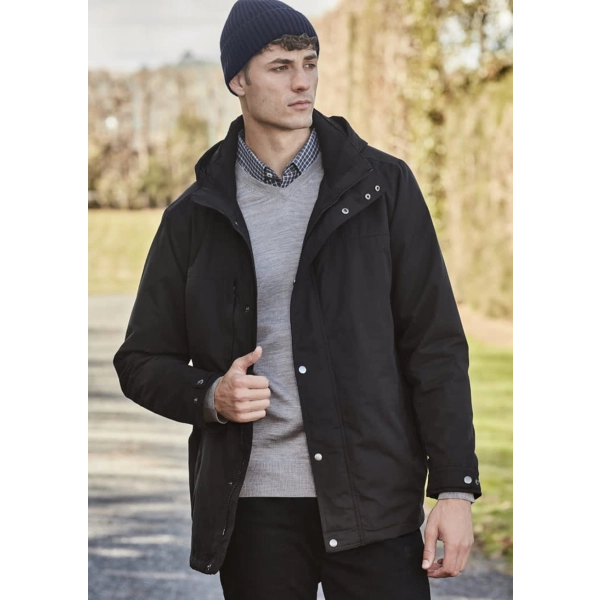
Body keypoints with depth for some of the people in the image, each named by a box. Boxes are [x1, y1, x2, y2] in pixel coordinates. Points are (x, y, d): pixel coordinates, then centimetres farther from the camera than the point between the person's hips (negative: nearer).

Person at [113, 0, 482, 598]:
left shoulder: (382, 186, 4)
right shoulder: (194, 217, 8)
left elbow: (435, 344, 2)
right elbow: (142, 361, 13)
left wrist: (455, 487, -5)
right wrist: (210, 396, -9)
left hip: (372, 502, -1)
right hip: (252, 503, 1)